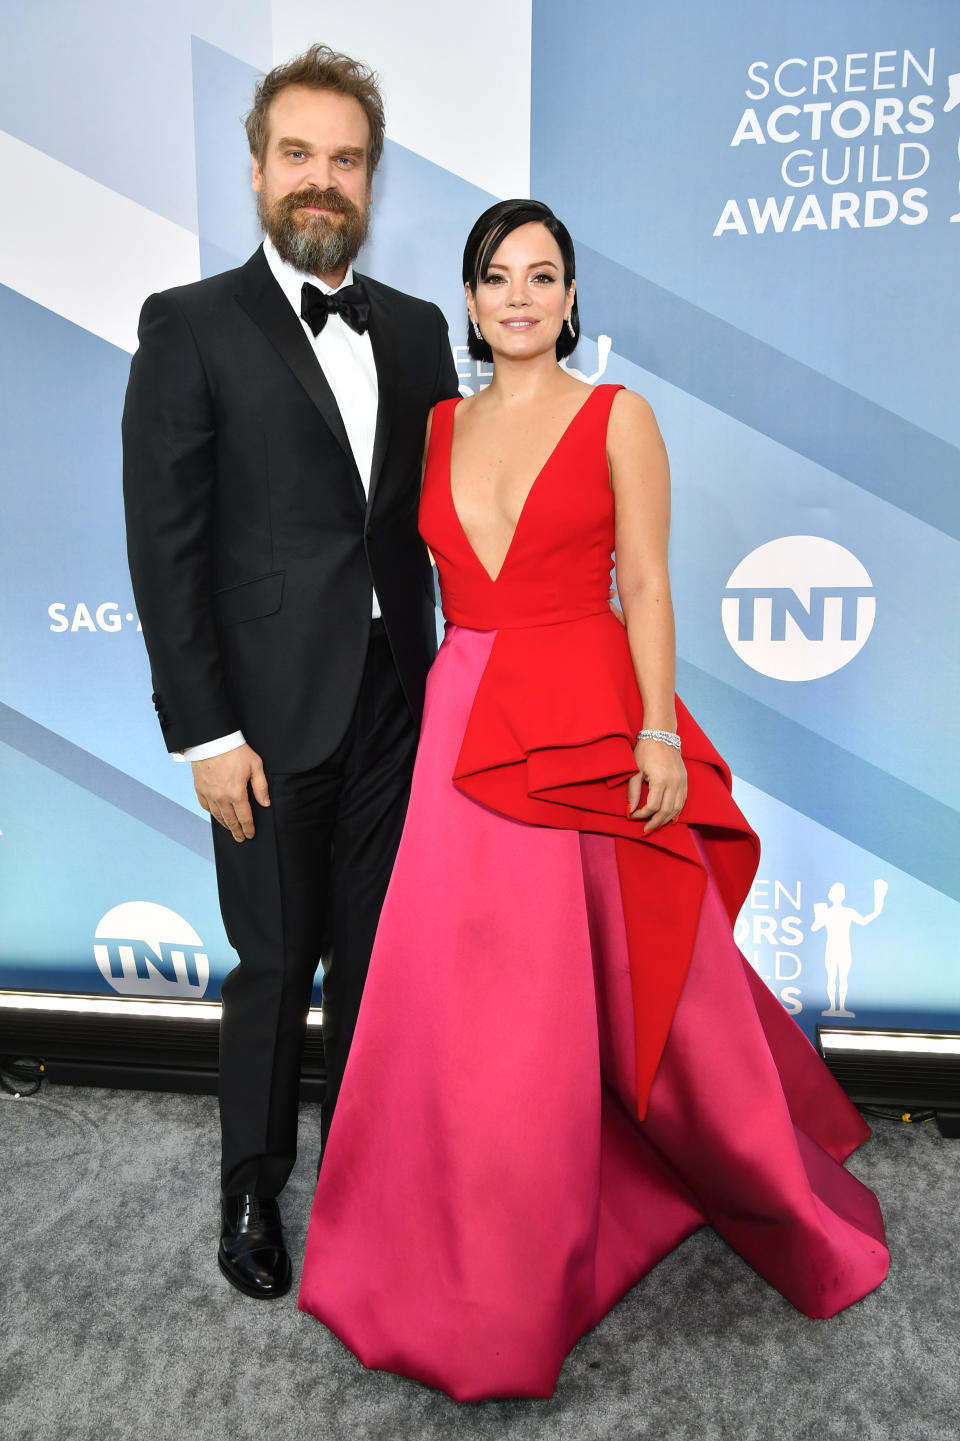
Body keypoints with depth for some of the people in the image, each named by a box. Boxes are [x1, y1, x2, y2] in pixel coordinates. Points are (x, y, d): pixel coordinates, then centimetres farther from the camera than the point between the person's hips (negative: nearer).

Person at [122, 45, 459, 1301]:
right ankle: (252, 1186, 33)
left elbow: (439, 507, 11)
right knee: (277, 962, 8)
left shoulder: (415, 328, 11)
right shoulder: (192, 326, -3)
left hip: (395, 700, 4)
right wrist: (205, 732, -13)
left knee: (375, 950, 15)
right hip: (271, 712, -4)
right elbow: (166, 545, -8)